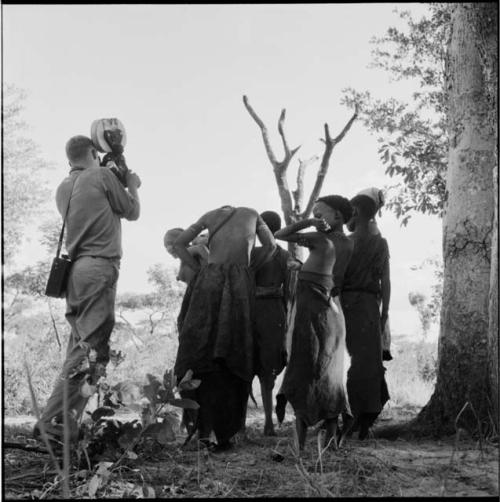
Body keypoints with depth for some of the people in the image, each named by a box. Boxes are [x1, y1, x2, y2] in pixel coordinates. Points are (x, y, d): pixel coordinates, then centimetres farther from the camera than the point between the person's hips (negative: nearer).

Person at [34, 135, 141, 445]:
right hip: (99, 268, -8)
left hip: (75, 270, 8)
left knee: (81, 347, 11)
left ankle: (64, 426, 9)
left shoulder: (64, 189, 20)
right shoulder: (102, 176, 1)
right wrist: (132, 186, 27)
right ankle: (53, 424, -16)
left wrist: (122, 185, 32)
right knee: (91, 349, -10)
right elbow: (132, 213, 9)